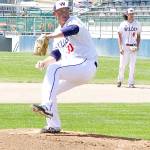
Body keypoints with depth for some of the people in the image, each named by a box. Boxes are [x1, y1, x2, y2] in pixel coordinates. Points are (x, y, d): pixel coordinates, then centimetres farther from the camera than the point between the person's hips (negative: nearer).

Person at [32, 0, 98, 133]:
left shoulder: (73, 21, -7)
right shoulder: (58, 32, 19)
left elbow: (74, 29, -33)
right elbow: (57, 54, 21)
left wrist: (50, 36, -42)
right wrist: (45, 62, 0)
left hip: (86, 65, -9)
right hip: (73, 71, 9)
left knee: (54, 68, -29)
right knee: (47, 88, 5)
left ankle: (48, 107, -40)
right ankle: (54, 125, 10)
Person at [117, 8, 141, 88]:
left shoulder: (137, 24, 7)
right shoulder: (123, 24, 0)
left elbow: (138, 36, 13)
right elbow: (119, 36, 0)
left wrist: (137, 46, -1)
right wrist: (120, 48, -10)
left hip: (133, 47, 2)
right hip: (124, 47, -2)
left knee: (132, 66, -1)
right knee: (122, 65, -3)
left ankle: (131, 83, 3)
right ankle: (120, 80, 16)